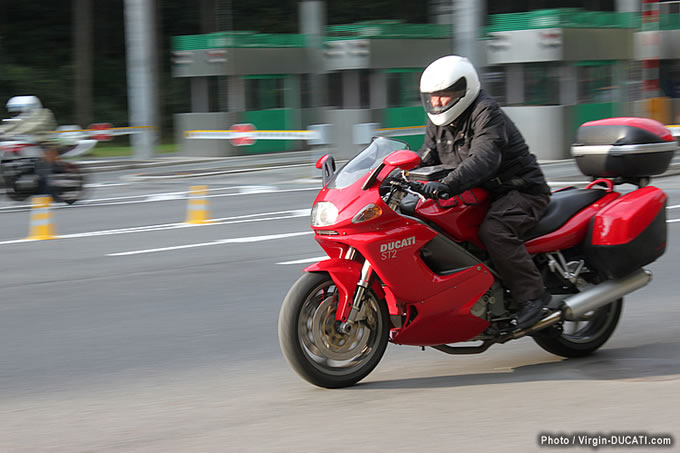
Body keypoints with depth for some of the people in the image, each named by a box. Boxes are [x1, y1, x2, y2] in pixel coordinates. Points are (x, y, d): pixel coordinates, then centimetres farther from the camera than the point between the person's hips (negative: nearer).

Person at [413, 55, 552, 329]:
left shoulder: (486, 114, -20)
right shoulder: (439, 122, 8)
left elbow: (483, 160, -35)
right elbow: (426, 158, 14)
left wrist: (447, 184, -49)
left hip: (522, 191, -9)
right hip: (481, 194, 9)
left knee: (494, 230, -36)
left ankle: (532, 294, -26)